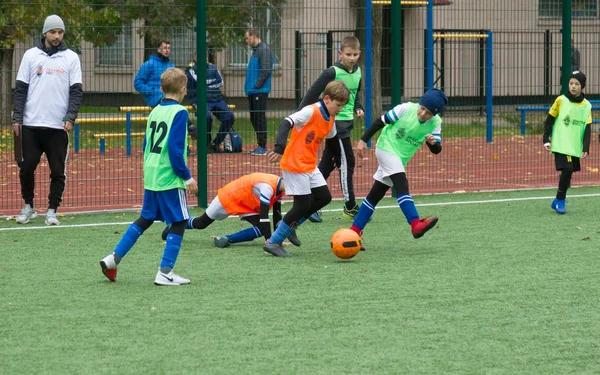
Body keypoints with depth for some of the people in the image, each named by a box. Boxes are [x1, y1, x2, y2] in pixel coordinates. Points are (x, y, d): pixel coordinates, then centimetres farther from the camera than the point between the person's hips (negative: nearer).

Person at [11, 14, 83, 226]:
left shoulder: (71, 58, 5)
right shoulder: (31, 55, 6)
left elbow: (76, 91, 2)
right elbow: (21, 89, 6)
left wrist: (70, 117, -12)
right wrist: (17, 118, -2)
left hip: (58, 127, -1)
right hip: (31, 124, 1)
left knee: (58, 171, 0)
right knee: (26, 167, 3)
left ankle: (52, 211, 10)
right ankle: (28, 207, 20)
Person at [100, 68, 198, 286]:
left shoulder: (155, 112, 11)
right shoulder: (179, 113, -12)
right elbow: (175, 149, -18)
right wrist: (187, 177, -12)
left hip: (150, 177, 8)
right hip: (170, 178, -8)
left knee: (145, 219, 19)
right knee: (178, 222, 1)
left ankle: (114, 258, 18)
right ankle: (165, 273, -3)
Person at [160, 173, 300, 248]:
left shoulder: (280, 189, -8)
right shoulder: (267, 187, -37)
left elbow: (277, 216, 2)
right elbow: (264, 215, -40)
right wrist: (269, 239, -40)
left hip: (246, 207, 8)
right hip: (229, 196, -8)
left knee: (261, 230, -13)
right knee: (201, 223, 10)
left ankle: (227, 239, -12)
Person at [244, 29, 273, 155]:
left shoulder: (264, 49, -11)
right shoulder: (255, 50, 19)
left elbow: (266, 70, -19)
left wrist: (257, 85, -18)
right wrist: (249, 87, 15)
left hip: (260, 91, -10)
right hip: (252, 91, 10)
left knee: (259, 117, -8)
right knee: (254, 118, 11)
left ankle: (262, 147, -6)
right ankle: (260, 146, 16)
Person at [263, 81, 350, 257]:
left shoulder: (330, 120, 9)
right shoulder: (311, 112, -17)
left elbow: (332, 140, 27)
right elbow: (286, 123, -28)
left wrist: (340, 162, 32)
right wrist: (279, 149, -39)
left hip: (310, 167, 9)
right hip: (294, 165, -9)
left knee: (324, 197, 6)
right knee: (303, 205, -9)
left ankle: (289, 225, 18)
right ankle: (273, 242, 0)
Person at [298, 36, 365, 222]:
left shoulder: (357, 72, 9)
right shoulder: (332, 73, -15)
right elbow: (313, 93, -13)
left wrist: (358, 108, 7)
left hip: (347, 122, 8)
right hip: (335, 121, -8)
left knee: (327, 163, 11)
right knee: (347, 162, -7)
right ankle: (350, 207, 1)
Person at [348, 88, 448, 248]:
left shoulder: (435, 122, -7)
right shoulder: (406, 109, -17)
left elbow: (436, 150, -10)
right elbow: (380, 122, -9)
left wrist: (433, 142, -32)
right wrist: (363, 140, -11)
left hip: (400, 159, 6)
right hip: (386, 147, -6)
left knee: (375, 195, 11)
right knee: (402, 184, -25)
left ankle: (354, 232, 17)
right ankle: (416, 225, -38)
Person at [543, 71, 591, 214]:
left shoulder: (586, 106, 4)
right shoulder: (561, 100, -4)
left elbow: (587, 128, 4)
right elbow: (549, 120, 2)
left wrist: (586, 148, -4)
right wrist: (546, 139, -4)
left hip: (575, 148, 4)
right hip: (561, 145, -4)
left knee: (568, 173, 5)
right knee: (566, 170, -16)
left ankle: (558, 201, 21)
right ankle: (560, 201, -3)